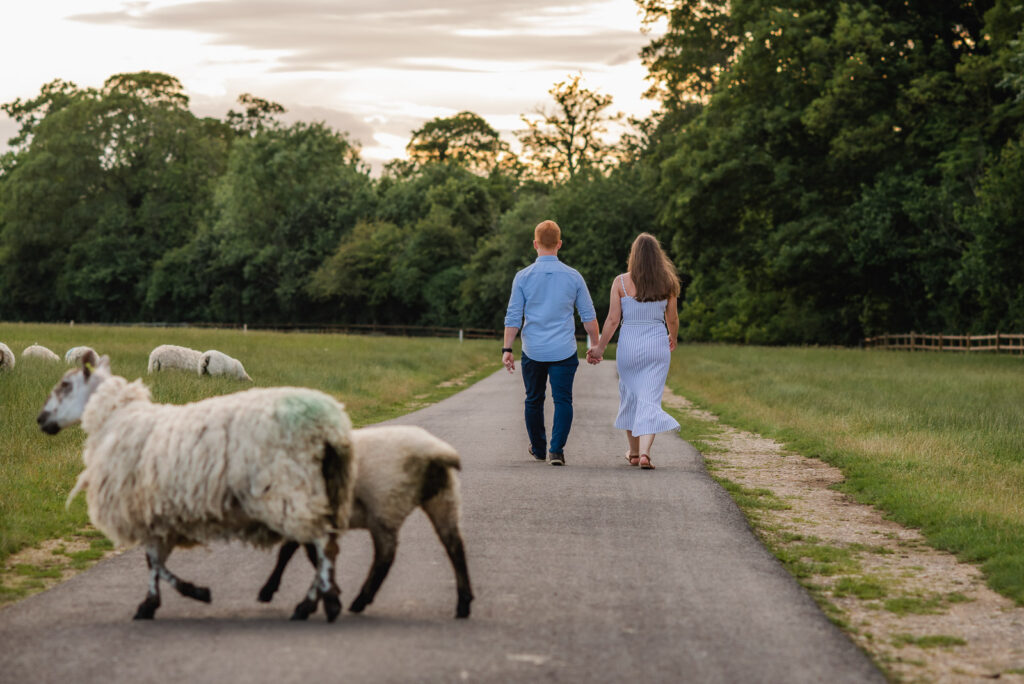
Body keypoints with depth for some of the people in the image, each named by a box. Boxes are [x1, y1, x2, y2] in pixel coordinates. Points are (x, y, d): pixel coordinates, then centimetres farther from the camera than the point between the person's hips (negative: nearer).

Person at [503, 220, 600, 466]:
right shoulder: (573, 277, -1)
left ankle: (538, 448, 28)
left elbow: (513, 317, -2)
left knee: (534, 400, 15)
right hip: (564, 351, -1)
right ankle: (557, 449, -14)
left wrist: (507, 349, 2)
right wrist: (595, 346, 16)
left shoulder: (523, 277, -2)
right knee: (562, 400, 0)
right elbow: (589, 316, 5)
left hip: (533, 352, 1)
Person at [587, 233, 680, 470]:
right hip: (657, 344, 0)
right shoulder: (667, 284, -1)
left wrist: (599, 348, 3)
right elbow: (672, 319, 8)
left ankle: (633, 452, 28)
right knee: (650, 399, -1)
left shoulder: (621, 282, -6)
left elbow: (613, 319, -7)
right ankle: (644, 453, -17)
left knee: (630, 397, 16)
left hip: (629, 344, 0)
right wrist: (673, 339, 29)